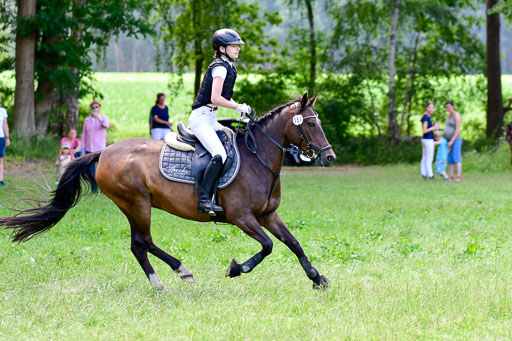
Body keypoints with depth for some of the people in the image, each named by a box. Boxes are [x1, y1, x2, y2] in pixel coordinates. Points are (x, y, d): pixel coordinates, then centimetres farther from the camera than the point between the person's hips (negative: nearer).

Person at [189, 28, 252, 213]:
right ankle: (204, 199, -29)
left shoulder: (228, 66, 17)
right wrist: (239, 107, -12)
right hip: (201, 118, -11)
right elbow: (215, 98, -21)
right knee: (219, 155, -27)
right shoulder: (220, 67, -13)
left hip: (210, 119, 11)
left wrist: (240, 107, 11)